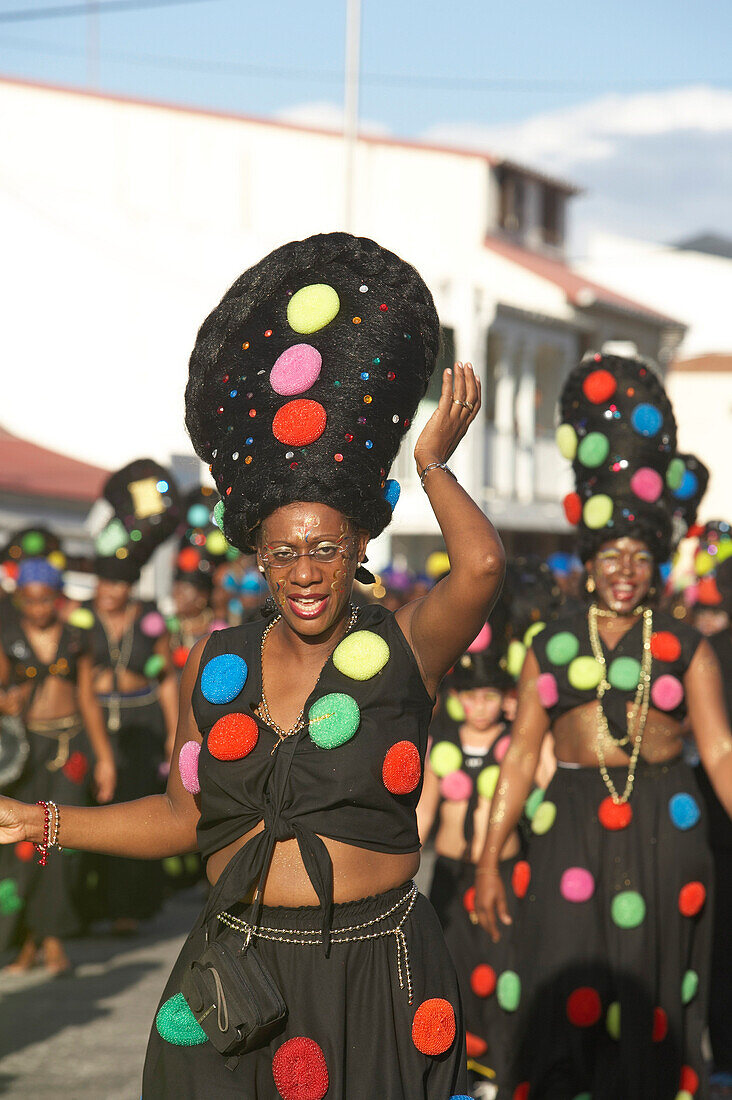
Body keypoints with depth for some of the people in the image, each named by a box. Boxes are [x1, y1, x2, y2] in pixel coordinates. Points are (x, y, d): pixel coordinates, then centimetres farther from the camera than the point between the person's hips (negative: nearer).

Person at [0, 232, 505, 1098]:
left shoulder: (403, 650, -4)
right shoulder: (216, 664, 6)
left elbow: (481, 565, -23)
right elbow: (183, 816, 13)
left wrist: (432, 462, -6)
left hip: (377, 981, -2)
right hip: (237, 981, 2)